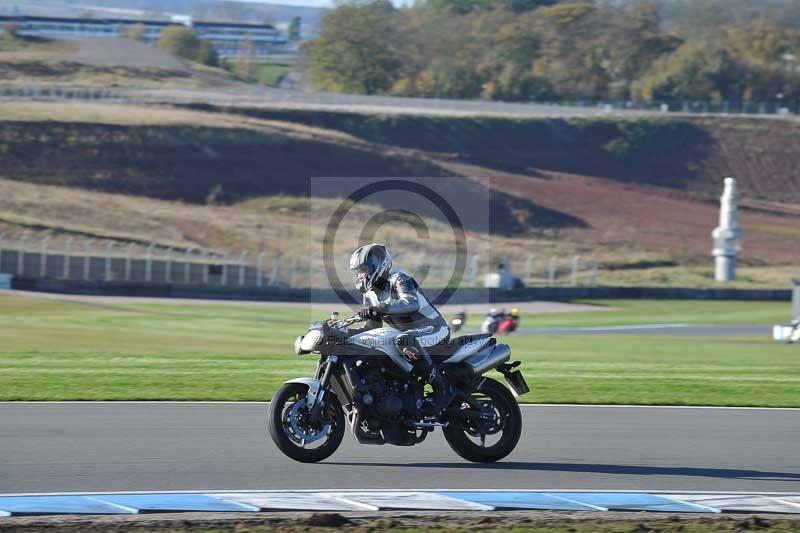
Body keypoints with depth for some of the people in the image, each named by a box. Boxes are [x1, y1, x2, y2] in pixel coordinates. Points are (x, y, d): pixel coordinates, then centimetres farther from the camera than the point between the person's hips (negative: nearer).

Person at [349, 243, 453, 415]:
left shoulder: (399, 280, -16)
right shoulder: (370, 294, 11)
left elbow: (412, 303, -37)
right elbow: (373, 328, 17)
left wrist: (381, 308, -47)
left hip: (435, 330, -10)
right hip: (409, 334, 10)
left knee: (404, 340, -39)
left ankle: (442, 388, -32)